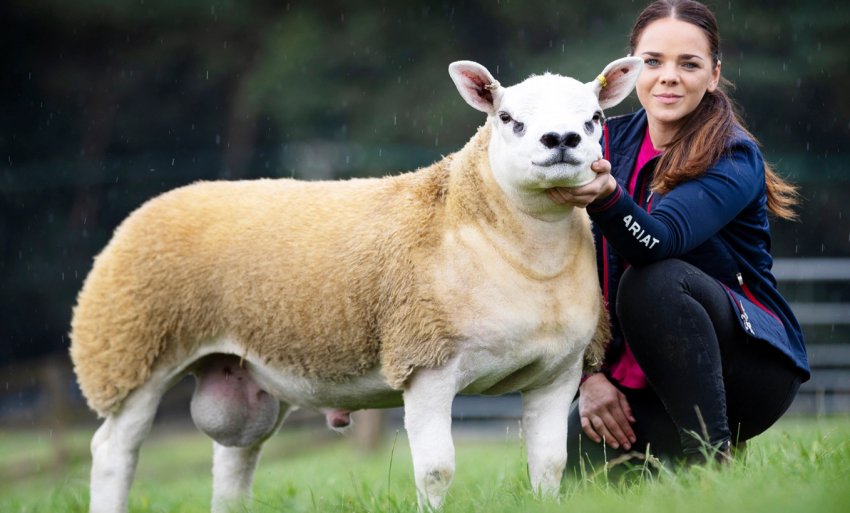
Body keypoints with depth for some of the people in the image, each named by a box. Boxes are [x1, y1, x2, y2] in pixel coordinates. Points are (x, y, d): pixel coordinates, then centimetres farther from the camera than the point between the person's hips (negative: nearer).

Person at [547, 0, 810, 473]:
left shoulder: (735, 160, -13)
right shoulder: (610, 144, 3)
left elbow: (661, 241, -32)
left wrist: (606, 197, -51)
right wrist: (589, 374, -11)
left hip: (747, 364, -4)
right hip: (636, 378, 4)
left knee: (654, 281, -33)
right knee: (577, 465, -24)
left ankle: (714, 460, -25)